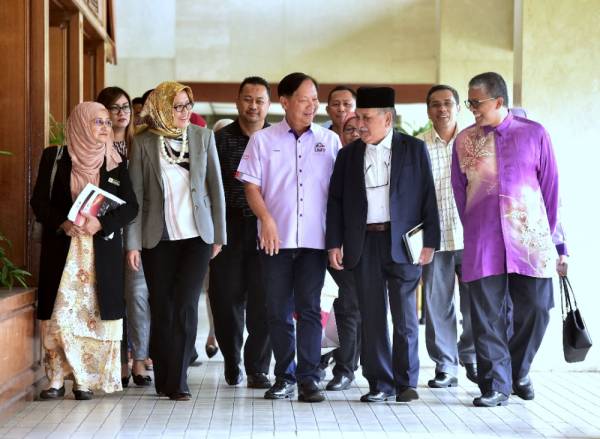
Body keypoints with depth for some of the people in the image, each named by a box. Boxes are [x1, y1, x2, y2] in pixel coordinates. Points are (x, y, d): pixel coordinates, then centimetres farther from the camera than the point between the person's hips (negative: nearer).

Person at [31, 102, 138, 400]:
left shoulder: (116, 161, 7)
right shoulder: (54, 157, 4)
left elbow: (130, 206, 2)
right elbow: (38, 201, 1)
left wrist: (101, 223, -15)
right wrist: (63, 222, -17)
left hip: (103, 250, 1)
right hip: (61, 247, -1)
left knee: (95, 313, -3)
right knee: (58, 313, -5)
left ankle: (87, 380, 4)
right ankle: (56, 380, 1)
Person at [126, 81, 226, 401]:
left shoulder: (203, 137, 3)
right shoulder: (144, 143, -1)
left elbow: (215, 188, 6)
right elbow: (136, 195, -1)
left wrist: (218, 235, 5)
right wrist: (133, 243, -5)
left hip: (196, 236, 0)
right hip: (158, 239, 0)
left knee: (185, 307, -7)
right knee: (162, 309, 4)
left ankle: (178, 382, -1)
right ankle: (163, 379, 17)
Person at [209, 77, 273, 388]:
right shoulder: (221, 139, 4)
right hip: (229, 227, 0)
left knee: (263, 301, -2)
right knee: (227, 297, 3)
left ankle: (257, 369, 8)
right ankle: (232, 363, 21)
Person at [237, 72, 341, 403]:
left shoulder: (329, 141, 8)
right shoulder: (263, 140, 6)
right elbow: (251, 185, 4)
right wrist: (266, 219, -11)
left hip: (314, 239, 0)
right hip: (276, 238, 0)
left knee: (309, 309, -2)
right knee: (278, 310, 5)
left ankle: (309, 378, 1)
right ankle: (284, 376, 15)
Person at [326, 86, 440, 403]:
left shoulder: (414, 149, 4)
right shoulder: (348, 154, 11)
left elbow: (427, 196, 1)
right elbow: (335, 201, 11)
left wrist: (429, 241, -5)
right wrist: (334, 243, 2)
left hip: (402, 243, -2)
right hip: (364, 244, 2)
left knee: (405, 317, 1)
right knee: (371, 318, 3)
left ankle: (406, 382, 10)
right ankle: (380, 384, 10)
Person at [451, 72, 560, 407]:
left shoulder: (534, 134, 2)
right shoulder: (464, 140, 6)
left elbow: (550, 185, 7)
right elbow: (459, 191, 13)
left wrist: (547, 234, 8)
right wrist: (474, 231, 11)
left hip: (530, 238, -1)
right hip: (483, 243, 1)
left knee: (536, 309, 0)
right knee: (487, 315, -2)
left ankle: (519, 371, 24)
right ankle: (496, 386, 7)